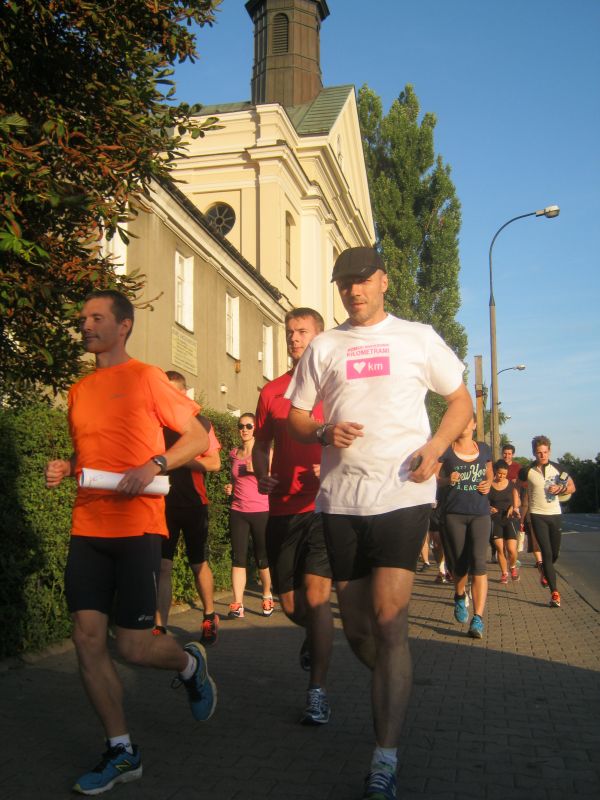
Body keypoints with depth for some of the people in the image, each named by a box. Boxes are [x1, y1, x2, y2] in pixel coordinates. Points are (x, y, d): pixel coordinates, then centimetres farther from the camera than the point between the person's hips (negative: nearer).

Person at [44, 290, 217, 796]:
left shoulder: (145, 378, -2)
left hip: (137, 528, -6)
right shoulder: (79, 390, 16)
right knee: (88, 639, 0)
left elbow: (198, 437, -2)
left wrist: (154, 465, -16)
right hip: (88, 529, 6)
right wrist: (65, 469, 6)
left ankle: (190, 663, 29)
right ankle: (121, 753, 15)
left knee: (134, 647, -6)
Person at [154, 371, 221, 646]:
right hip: (162, 502, 1)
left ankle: (209, 617, 26)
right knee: (162, 565, -3)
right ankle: (160, 626, 0)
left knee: (198, 563, 8)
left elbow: (214, 463, -2)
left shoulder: (200, 423, 1)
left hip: (193, 502, -1)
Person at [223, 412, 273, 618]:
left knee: (262, 558, 4)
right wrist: (230, 488, 6)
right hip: (238, 512, 3)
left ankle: (267, 597, 25)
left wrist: (257, 469, -17)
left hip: (261, 512, -3)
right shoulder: (234, 454, 11)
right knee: (238, 558, -4)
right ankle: (237, 604, -6)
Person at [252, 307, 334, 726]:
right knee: (290, 604, 11)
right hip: (283, 509, 4)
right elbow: (261, 444, 17)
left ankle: (318, 690, 0)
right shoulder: (272, 391, 11)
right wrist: (262, 475, -3)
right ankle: (316, 634, 45)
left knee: (316, 595, -13)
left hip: (324, 506, -4)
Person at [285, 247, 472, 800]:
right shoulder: (323, 348, 13)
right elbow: (296, 418, 15)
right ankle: (396, 691, 39)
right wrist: (325, 433, -8)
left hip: (402, 493, -3)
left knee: (389, 622, -13)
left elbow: (461, 401, 12)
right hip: (340, 499, 3)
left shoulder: (418, 337, 8)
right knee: (357, 630, 9)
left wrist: (436, 446, -7)